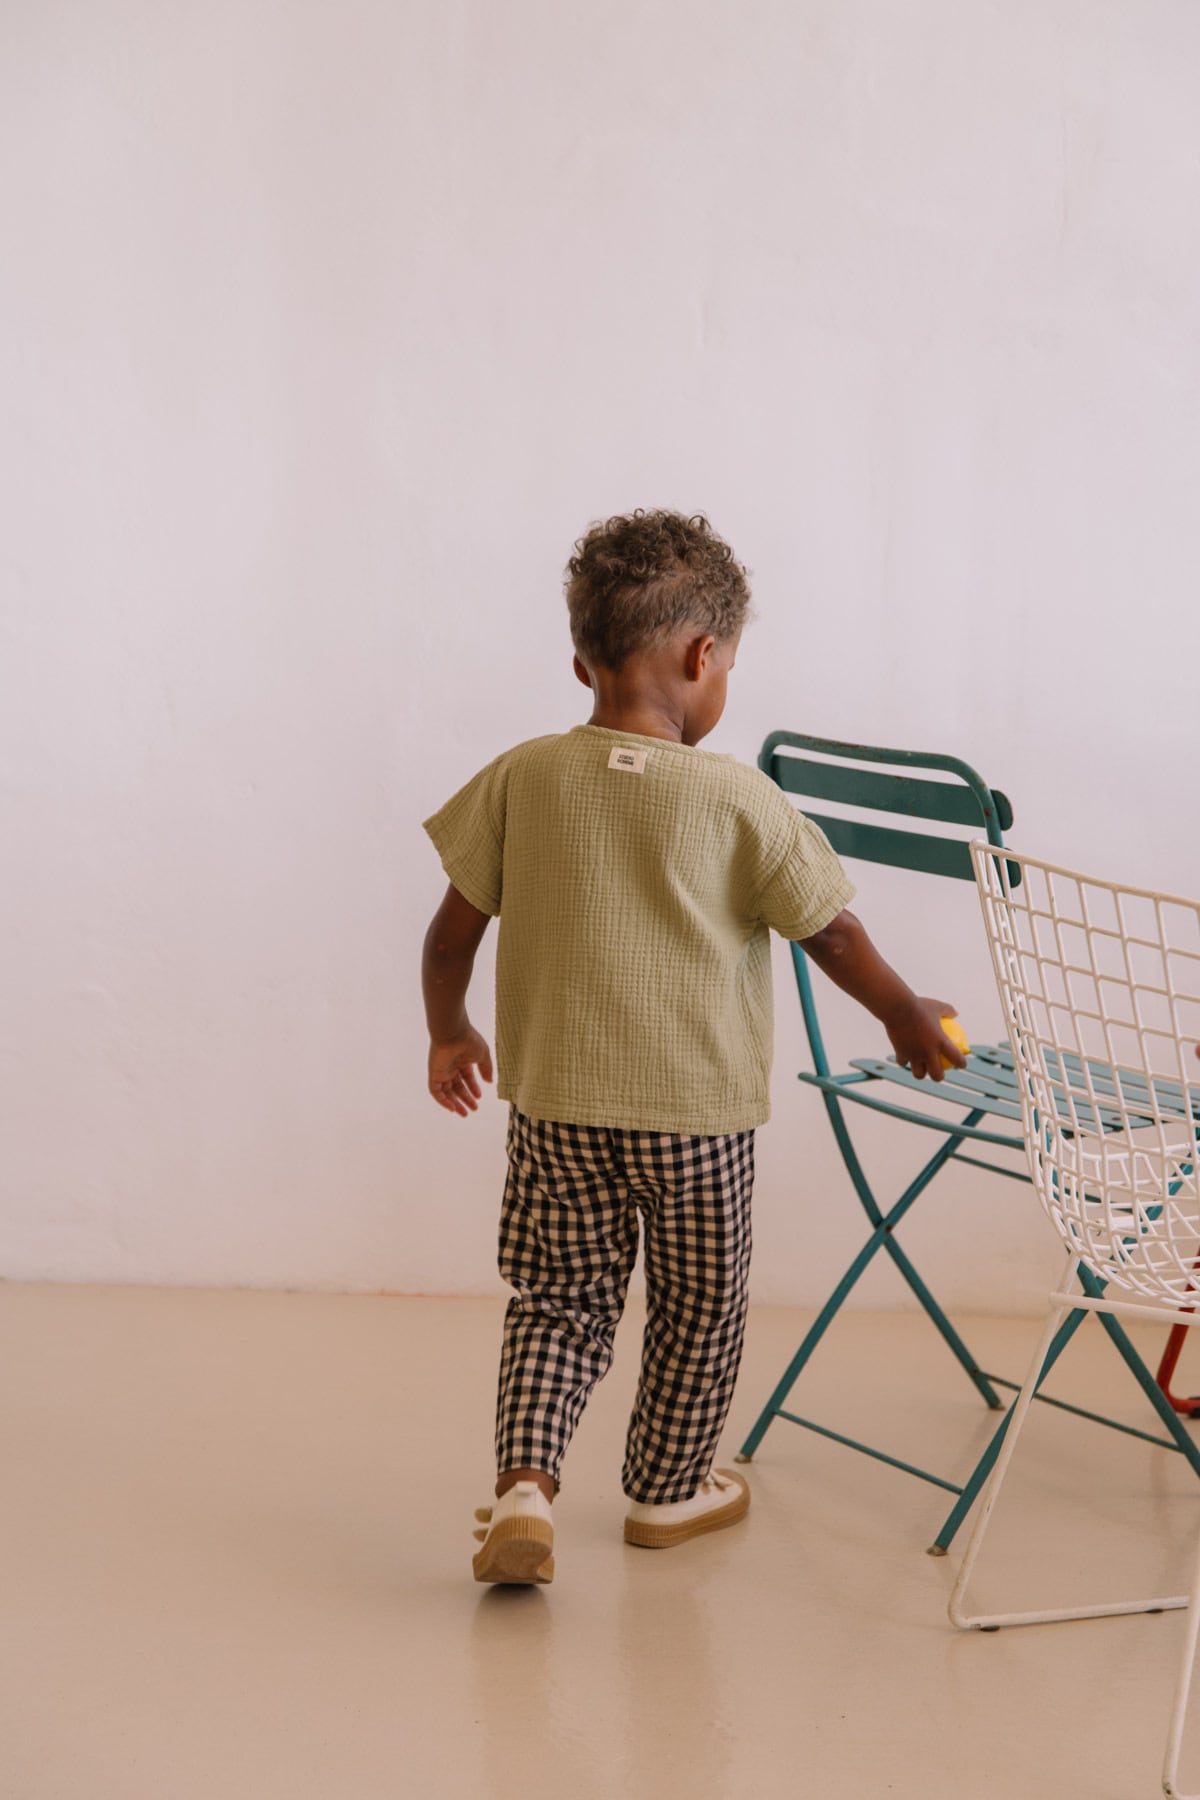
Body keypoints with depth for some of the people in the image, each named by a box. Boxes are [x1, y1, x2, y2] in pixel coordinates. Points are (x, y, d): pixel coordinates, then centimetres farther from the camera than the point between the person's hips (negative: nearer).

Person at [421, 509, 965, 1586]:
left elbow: (455, 929, 2)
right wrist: (905, 1015, 15)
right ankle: (667, 1490, 33)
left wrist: (449, 1032, 19)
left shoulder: (522, 779, -4)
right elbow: (834, 935, -2)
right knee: (699, 1306, 18)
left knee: (562, 1299, 14)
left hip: (556, 1101, 3)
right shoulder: (738, 800, -12)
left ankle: (525, 1478, -5)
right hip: (697, 1108, -2)